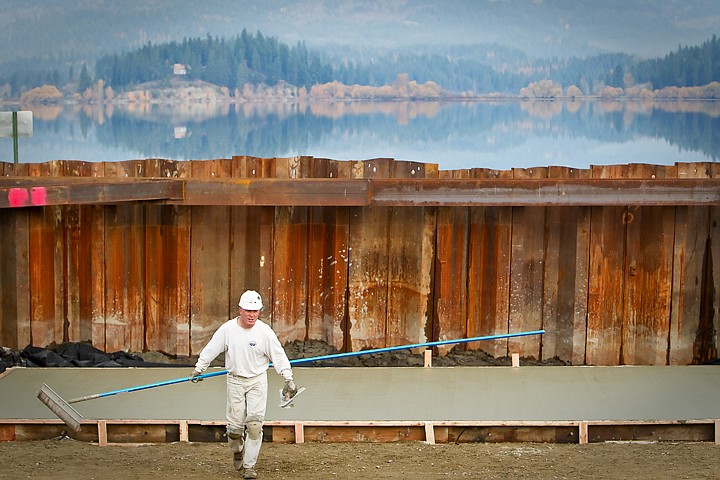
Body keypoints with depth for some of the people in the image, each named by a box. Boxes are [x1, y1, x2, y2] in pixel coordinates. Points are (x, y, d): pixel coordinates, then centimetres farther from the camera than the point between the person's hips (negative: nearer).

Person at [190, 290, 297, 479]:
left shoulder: (265, 331, -9)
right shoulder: (227, 329, -7)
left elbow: (278, 355, -3)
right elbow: (211, 349, 6)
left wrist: (288, 379, -4)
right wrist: (199, 369, 14)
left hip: (257, 380, -1)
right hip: (235, 380, 1)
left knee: (255, 424, -10)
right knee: (235, 425, 2)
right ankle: (237, 451, 34)